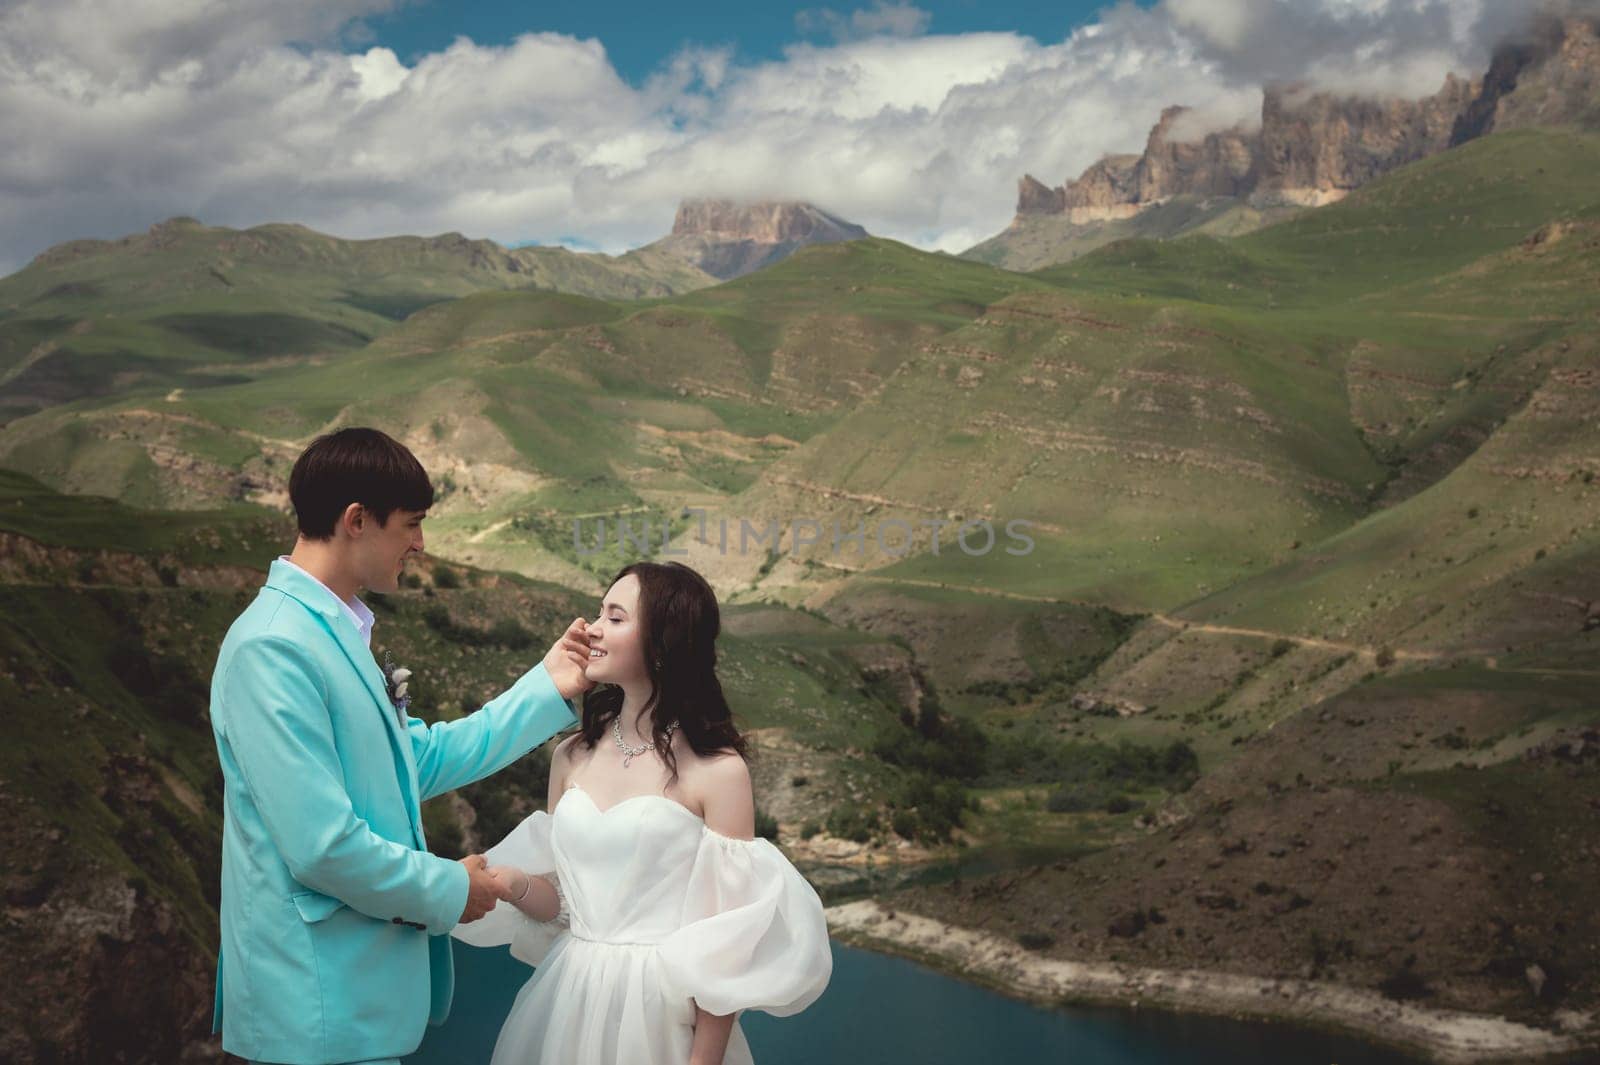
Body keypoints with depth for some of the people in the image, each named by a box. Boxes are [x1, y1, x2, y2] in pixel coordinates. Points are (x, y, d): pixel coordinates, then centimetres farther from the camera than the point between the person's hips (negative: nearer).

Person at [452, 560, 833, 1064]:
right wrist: (514, 884, -10)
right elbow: (561, 898, 10)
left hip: (660, 1010, -5)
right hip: (566, 1000, 5)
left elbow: (727, 937, -10)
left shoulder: (718, 771, -11)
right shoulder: (573, 756, 4)